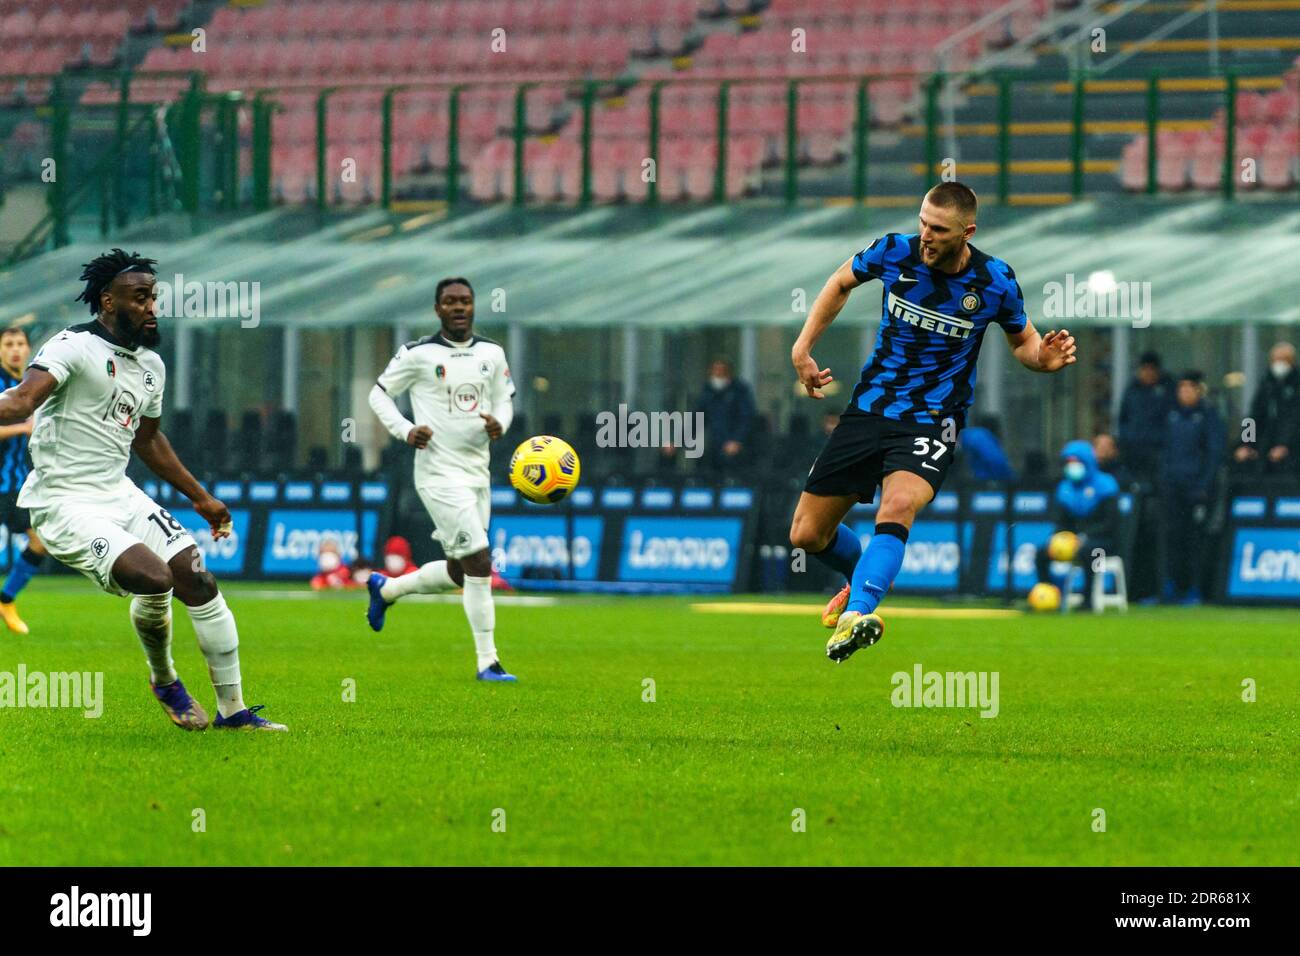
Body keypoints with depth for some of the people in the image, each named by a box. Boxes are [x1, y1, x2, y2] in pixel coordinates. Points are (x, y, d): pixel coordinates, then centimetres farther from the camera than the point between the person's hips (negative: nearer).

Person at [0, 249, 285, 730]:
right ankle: (163, 680, 5)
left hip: (120, 495, 8)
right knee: (154, 578, -24)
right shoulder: (74, 347, -14)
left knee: (198, 580, -3)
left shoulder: (150, 365, 13)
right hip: (65, 505, -8)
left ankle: (232, 709, 10)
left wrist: (201, 499, 34)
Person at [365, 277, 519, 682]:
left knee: (458, 572, 13)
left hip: (477, 470, 7)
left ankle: (385, 588, 39)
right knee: (479, 563, -15)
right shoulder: (419, 353, -6)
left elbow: (504, 401, 17)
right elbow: (379, 394, 2)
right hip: (439, 472, -7)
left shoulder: (491, 354, 7)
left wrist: (499, 423, -6)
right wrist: (405, 430, -14)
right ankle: (487, 662, -9)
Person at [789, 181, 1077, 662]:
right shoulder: (895, 252, -7)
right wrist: (803, 348, 9)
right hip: (868, 407, 3)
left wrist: (1044, 357, -14)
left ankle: (855, 613, -48)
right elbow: (842, 282, 14)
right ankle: (865, 574, 38)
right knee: (807, 535, 5)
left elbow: (1022, 341, 9)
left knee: (898, 506, -35)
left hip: (931, 420, -3)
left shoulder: (995, 281, -10)